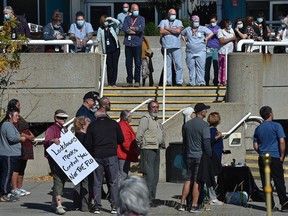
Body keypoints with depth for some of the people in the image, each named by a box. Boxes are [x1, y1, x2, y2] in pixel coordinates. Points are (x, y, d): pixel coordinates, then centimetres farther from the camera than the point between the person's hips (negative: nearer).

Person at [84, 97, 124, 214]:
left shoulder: (92, 126, 3)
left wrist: (91, 153, 18)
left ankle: (97, 206, 4)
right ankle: (114, 206, 0)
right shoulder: (114, 124, 3)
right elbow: (121, 140, 9)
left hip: (97, 156, 1)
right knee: (113, 181, 5)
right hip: (111, 156, -1)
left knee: (97, 182, 7)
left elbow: (87, 143, 1)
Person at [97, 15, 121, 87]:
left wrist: (111, 19, -12)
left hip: (115, 49, 0)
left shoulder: (113, 27, 5)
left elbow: (118, 22, -11)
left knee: (115, 66, -2)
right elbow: (98, 39, 6)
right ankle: (109, 83, 3)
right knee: (109, 66, -1)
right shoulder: (100, 29, 6)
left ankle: (113, 82, -1)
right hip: (107, 50, 0)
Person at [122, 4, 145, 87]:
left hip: (137, 43, -2)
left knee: (138, 63, -5)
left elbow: (141, 28, -11)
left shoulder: (141, 19, 7)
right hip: (128, 43, 2)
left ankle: (137, 81, -1)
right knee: (128, 63, 5)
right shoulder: (127, 18, 12)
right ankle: (129, 81, 10)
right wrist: (136, 30, -8)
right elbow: (124, 29, -4)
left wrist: (131, 28, -4)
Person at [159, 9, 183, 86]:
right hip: (166, 47, 0)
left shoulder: (178, 22, 13)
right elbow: (161, 31, -5)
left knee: (179, 65, -6)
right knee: (167, 65, 1)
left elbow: (178, 30, -7)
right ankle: (168, 82, 5)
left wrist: (167, 28, -1)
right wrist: (173, 31, -2)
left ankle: (179, 82, -3)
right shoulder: (163, 22, 13)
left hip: (176, 47, 0)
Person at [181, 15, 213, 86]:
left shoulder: (203, 28, 5)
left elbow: (211, 33, 3)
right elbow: (181, 34, 27)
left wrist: (205, 39, -1)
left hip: (201, 52, -2)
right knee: (191, 68, 3)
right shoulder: (187, 29, 12)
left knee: (200, 67, -6)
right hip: (190, 52, 2)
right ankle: (192, 82, 8)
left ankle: (201, 82, -4)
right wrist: (185, 40, 14)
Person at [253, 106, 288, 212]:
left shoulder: (258, 129, 10)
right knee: (279, 181, -1)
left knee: (265, 182, 6)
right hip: (275, 157, -4)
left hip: (262, 158, 4)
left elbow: (255, 146, 11)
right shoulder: (276, 126, -5)